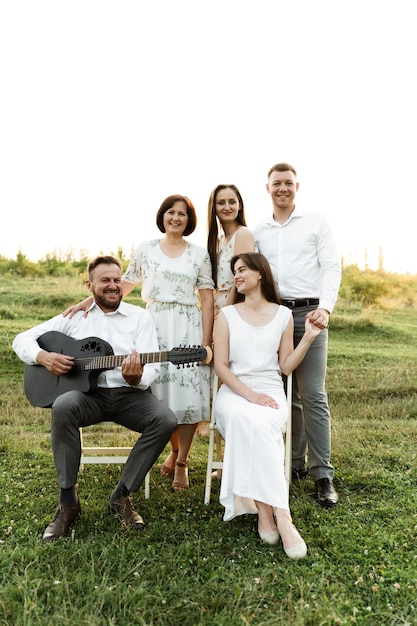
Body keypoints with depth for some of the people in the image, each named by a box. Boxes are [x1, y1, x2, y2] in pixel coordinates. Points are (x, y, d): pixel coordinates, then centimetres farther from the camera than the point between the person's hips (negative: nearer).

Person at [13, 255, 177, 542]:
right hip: (89, 393, 0)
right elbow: (22, 339, 11)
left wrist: (137, 380, -29)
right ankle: (68, 502, -15)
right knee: (63, 406, -34)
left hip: (129, 394, 0)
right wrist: (43, 357, -10)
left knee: (166, 420, -27)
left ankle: (122, 495, -7)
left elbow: (151, 366, -6)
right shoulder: (74, 317, 9)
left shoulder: (140, 317, 5)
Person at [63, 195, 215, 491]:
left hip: (189, 328, -1)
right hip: (155, 326, 1)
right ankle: (174, 450, 27)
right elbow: (125, 284, 11)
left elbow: (207, 298, 2)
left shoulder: (199, 253, 6)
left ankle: (182, 462, 12)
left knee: (188, 392, -5)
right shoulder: (146, 249, 10)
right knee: (160, 392, 2)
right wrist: (89, 301, 0)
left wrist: (206, 341, -6)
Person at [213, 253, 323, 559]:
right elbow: (221, 365, -1)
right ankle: (279, 514, -31)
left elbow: (286, 366, 8)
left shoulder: (283, 315, 7)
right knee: (249, 421, -35)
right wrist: (249, 394, -16)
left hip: (271, 390, 0)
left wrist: (309, 337, -4)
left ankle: (262, 506, -28)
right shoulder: (227, 315, 6)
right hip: (233, 391, 0)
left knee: (256, 424, -36)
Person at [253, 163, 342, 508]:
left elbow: (331, 267, -2)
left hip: (308, 313, -3)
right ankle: (295, 463, 19)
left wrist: (325, 307, -16)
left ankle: (323, 474, 1)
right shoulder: (257, 232, 15)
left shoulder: (317, 222, 6)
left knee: (313, 395, -6)